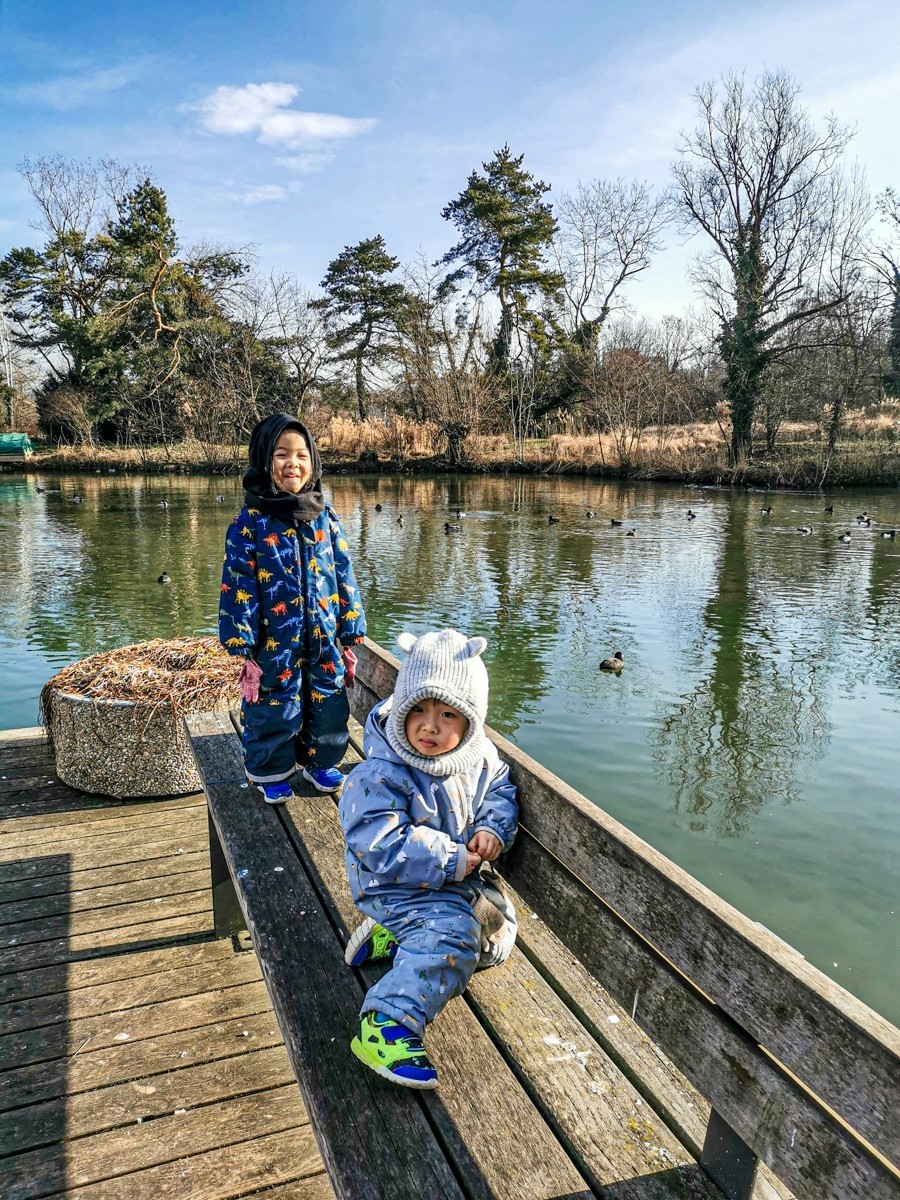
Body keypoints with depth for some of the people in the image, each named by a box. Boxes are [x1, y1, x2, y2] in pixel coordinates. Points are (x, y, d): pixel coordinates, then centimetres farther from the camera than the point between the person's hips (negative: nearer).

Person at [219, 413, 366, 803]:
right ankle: (270, 772, 33)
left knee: (328, 707, 13)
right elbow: (238, 588, -8)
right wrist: (245, 652, -10)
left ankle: (319, 762, 38)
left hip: (324, 642, 3)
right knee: (274, 711, 8)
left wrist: (349, 637, 5)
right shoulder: (249, 523, -8)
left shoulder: (325, 519, 3)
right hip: (275, 643, -3)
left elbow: (344, 578, 7)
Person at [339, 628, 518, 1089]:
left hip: (458, 875, 8)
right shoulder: (380, 776, -28)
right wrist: (452, 860, -30)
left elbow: (499, 791, 8)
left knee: (498, 927, 15)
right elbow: (385, 847, -30)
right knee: (452, 935, -27)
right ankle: (386, 1026, -26)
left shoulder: (479, 757, -8)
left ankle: (393, 935, 15)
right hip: (396, 886, -8)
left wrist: (492, 829, -14)